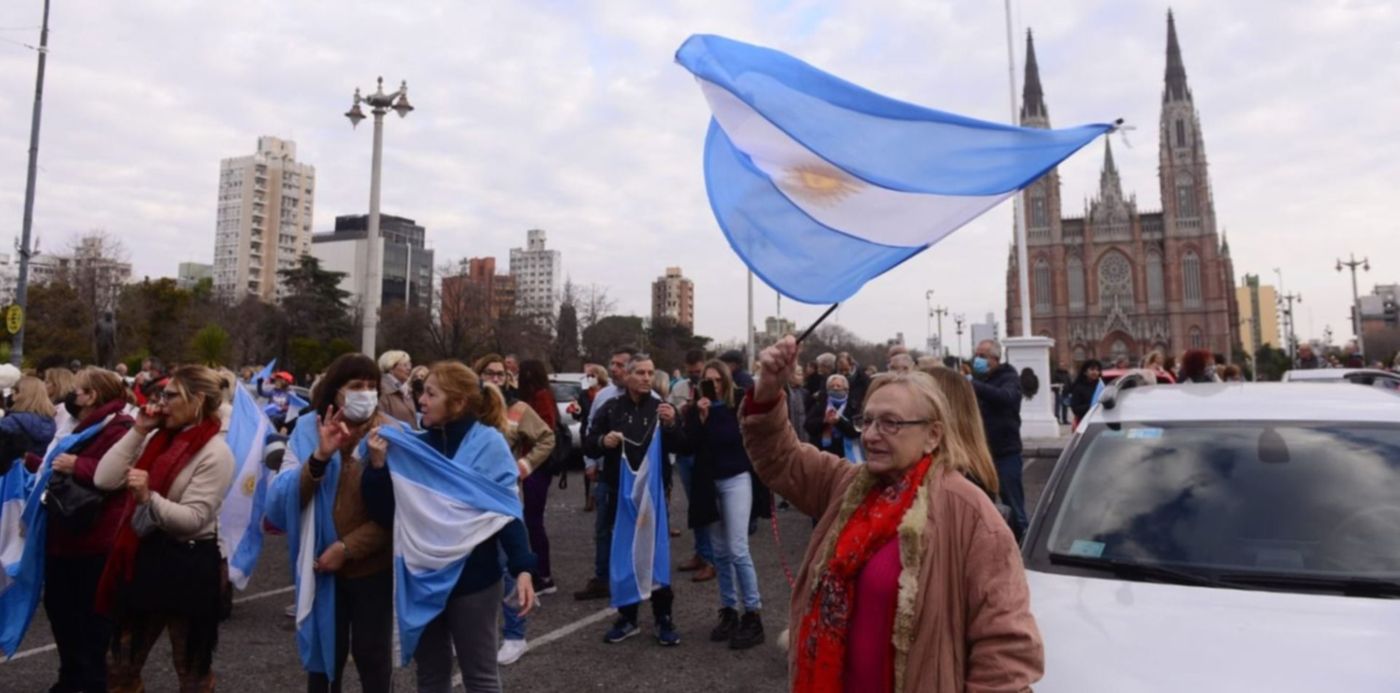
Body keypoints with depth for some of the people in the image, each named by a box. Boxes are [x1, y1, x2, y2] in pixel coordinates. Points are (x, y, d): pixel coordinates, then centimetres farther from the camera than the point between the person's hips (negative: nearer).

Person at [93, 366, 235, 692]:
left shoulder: (215, 453, -15)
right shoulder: (158, 438, 7)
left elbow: (194, 519, -20)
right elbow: (104, 480, -1)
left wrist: (149, 497, -33)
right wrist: (137, 431, -4)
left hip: (186, 563, -7)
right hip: (143, 555, 7)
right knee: (120, 666, 19)